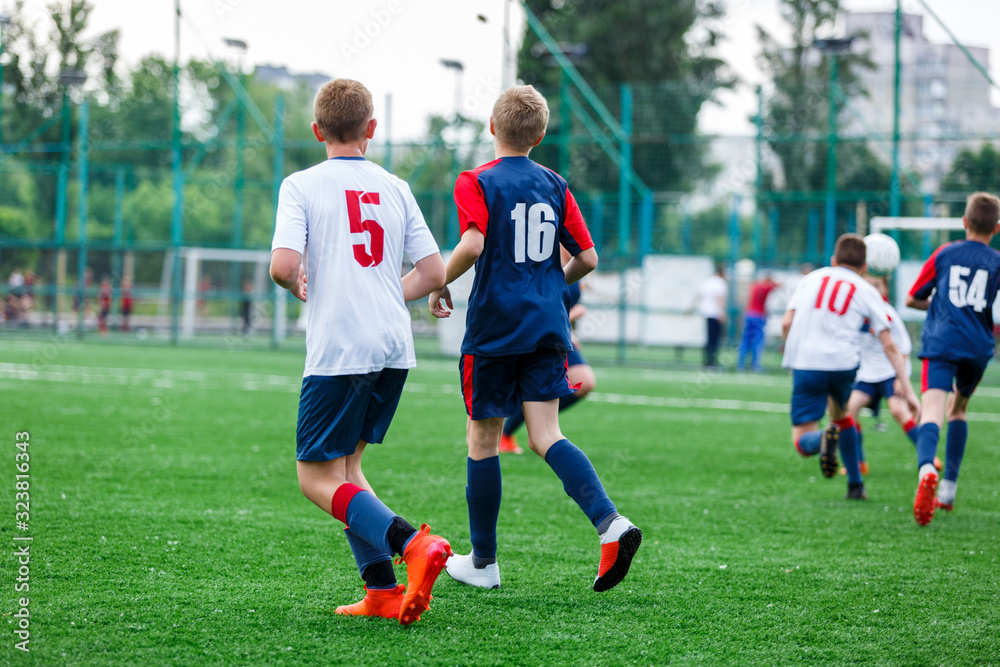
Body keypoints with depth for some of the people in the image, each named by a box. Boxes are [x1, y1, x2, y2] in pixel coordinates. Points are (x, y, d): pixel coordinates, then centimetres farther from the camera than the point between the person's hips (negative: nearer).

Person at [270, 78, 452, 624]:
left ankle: (412, 543, -22)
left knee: (317, 477, 1)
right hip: (395, 345, 6)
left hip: (338, 349, -6)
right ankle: (382, 591, 6)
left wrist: (301, 288, 7)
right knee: (345, 465, 18)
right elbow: (434, 273, 9)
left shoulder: (302, 185, -3)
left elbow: (282, 266, -15)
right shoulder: (396, 188, 11)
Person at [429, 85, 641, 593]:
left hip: (494, 329, -4)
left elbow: (473, 245, -23)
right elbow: (588, 258, 7)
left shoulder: (476, 183, -7)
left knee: (482, 440, 8)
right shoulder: (555, 186, 8)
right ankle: (611, 523, -22)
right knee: (546, 437, 1)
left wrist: (440, 284, -7)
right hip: (548, 326, 4)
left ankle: (482, 561, 15)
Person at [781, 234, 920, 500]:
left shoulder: (812, 278, 17)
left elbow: (786, 323, 7)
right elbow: (889, 345, 8)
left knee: (802, 442, 2)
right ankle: (855, 485, 27)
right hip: (843, 364, 1)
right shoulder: (867, 291, 14)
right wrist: (906, 388, 9)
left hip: (804, 364, -1)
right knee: (840, 414, 31)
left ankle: (823, 438, -33)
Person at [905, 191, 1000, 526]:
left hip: (941, 343, -2)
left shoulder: (945, 254, 9)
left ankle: (927, 469, -48)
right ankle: (948, 490, 25)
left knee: (933, 411, -17)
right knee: (958, 410, 24)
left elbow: (912, 299, 13)